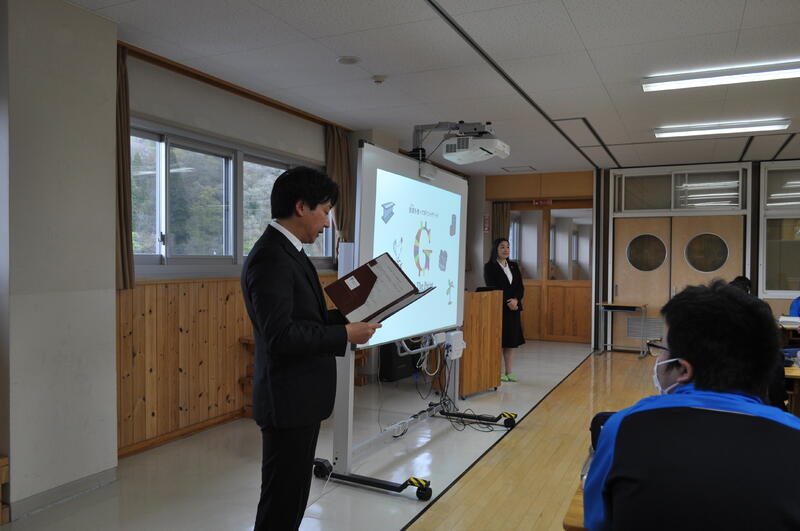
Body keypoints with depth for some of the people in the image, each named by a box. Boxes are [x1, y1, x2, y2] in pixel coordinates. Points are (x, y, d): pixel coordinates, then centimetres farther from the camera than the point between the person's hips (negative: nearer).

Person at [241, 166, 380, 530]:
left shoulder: (287, 252, 11)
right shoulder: (270, 259, -20)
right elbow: (281, 335, -27)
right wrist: (345, 334, -19)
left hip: (301, 396, 10)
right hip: (288, 400, -10)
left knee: (293, 493, 21)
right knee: (283, 499, 4)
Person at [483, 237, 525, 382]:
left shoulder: (514, 266, 14)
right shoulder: (489, 267, -3)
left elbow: (520, 287, 7)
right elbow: (492, 288, -11)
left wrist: (515, 300, -12)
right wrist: (507, 302, -16)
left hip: (514, 308, 5)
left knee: (512, 341, 6)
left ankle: (509, 372, 14)